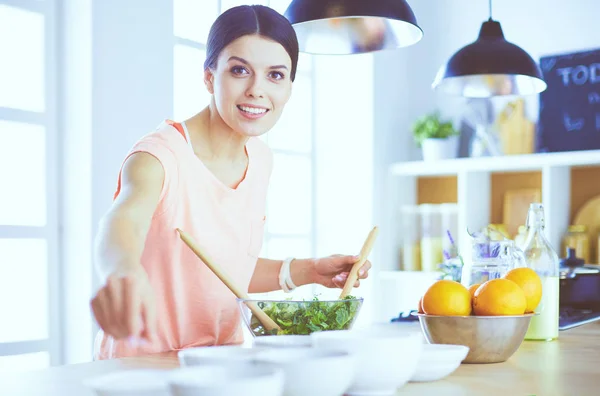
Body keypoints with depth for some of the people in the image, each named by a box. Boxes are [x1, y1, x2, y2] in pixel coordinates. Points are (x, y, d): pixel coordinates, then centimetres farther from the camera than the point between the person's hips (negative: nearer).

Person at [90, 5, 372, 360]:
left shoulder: (260, 160, 4)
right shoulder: (162, 154, -17)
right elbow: (124, 219, -40)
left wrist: (308, 271, 3)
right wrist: (123, 268, -61)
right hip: (140, 367, -5)